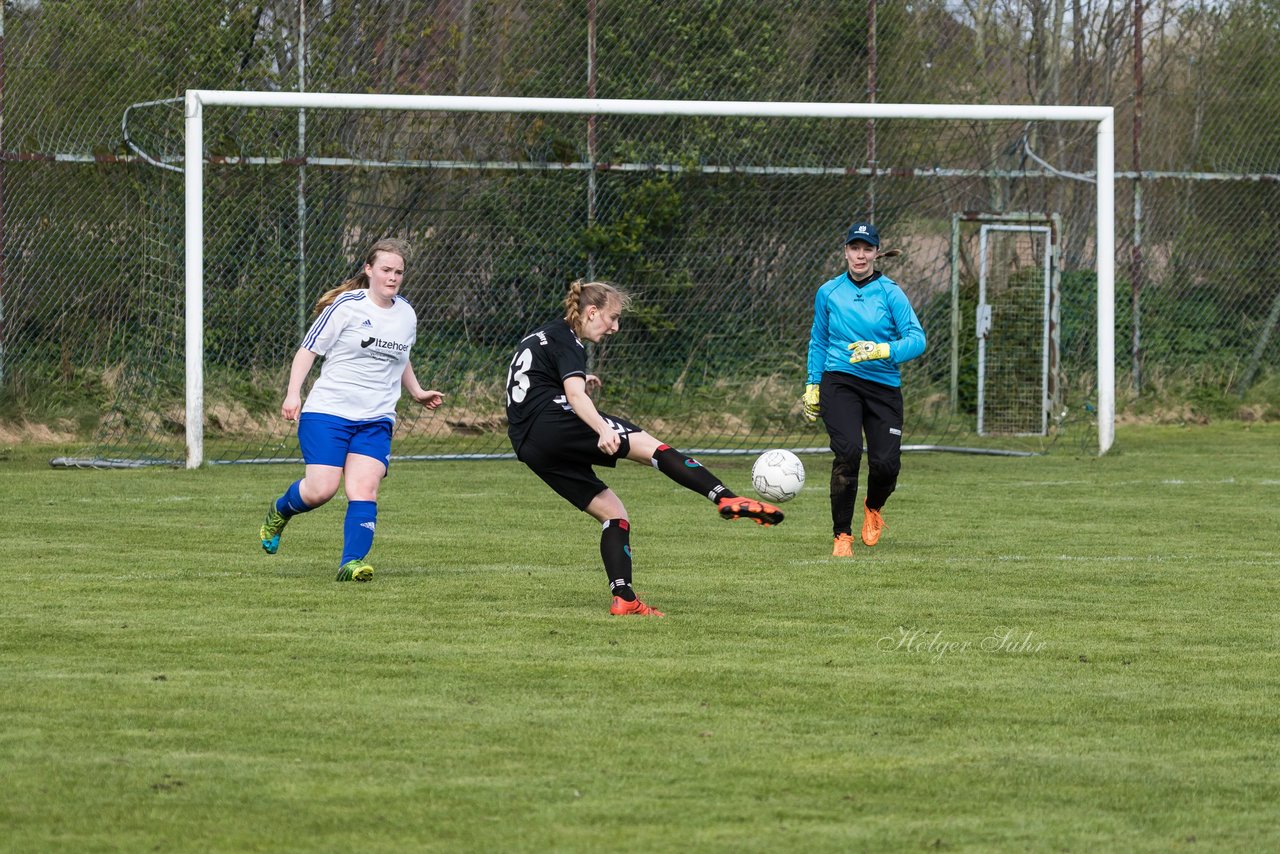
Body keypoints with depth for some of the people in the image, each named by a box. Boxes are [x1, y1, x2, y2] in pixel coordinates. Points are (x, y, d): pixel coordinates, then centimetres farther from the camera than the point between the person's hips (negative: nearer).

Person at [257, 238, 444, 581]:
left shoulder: (407, 315, 12)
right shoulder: (346, 306, -6)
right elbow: (308, 350, -3)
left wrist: (417, 392, 29)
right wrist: (293, 393, -13)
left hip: (376, 421, 4)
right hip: (327, 413, -4)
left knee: (364, 489, -14)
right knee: (321, 489, -12)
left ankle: (352, 562, -16)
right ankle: (279, 511, 20)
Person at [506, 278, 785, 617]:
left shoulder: (539, 338, 27)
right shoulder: (566, 342, -3)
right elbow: (574, 395, -22)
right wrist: (603, 430, -38)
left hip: (530, 446, 10)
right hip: (553, 423, -10)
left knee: (612, 513, 10)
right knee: (649, 446, -19)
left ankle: (623, 598, -3)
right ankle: (726, 499, -36)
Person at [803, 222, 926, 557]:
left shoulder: (889, 292, -2)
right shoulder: (828, 293, 6)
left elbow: (916, 338, -11)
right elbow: (818, 342, 18)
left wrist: (882, 350, -26)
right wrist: (812, 385, 13)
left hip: (884, 386, 0)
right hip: (840, 382, 0)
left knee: (886, 463, -9)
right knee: (848, 452, -22)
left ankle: (873, 507, 29)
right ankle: (842, 536, -11)